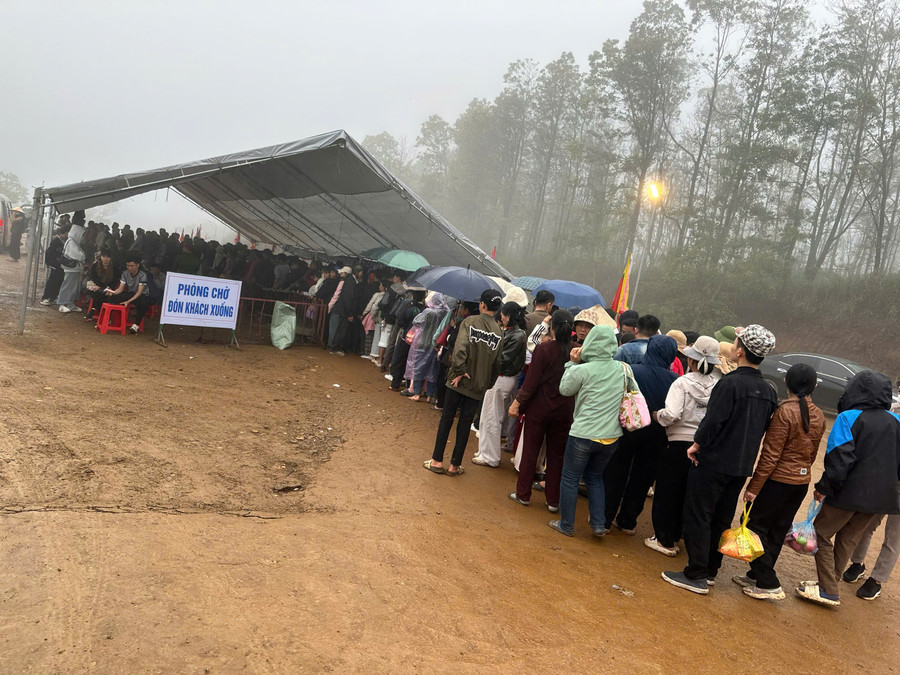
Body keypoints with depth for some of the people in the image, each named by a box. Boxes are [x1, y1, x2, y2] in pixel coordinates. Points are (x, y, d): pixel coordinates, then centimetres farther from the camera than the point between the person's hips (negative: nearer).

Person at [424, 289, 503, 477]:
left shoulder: (469, 322, -7)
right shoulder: (499, 332, 3)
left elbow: (460, 347, -23)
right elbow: (497, 364, 6)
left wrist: (459, 370, -16)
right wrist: (488, 384, 16)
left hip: (458, 382, -2)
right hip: (478, 387, 3)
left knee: (446, 420, 9)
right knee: (465, 424, 10)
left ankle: (437, 461, 14)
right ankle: (455, 465, 15)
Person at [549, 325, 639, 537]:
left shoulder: (582, 370, -15)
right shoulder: (624, 369, -3)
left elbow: (565, 389, 1)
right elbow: (635, 394, 10)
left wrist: (572, 363, 4)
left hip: (583, 434, -5)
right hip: (611, 436, 5)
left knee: (570, 478, 12)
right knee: (595, 476, 23)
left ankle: (566, 525, 21)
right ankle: (599, 524, 21)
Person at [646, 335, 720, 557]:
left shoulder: (682, 383, -15)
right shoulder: (718, 387, -3)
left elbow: (671, 414, -25)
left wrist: (657, 414, -6)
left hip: (679, 445, -5)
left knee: (667, 492, 10)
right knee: (688, 493, 19)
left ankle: (665, 540, 17)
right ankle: (675, 536, 31)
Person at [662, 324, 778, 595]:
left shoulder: (730, 383, -18)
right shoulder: (768, 391, 5)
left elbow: (713, 421, -22)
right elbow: (763, 429, 13)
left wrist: (697, 445, -8)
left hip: (713, 462, -7)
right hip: (742, 467, 7)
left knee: (698, 516, 2)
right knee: (721, 519, 17)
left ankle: (696, 576, 5)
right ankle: (710, 570, 27)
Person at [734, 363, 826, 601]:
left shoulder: (786, 411, -18)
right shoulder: (819, 416, 4)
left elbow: (771, 454, -19)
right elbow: (813, 453, 13)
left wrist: (754, 487, -14)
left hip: (779, 480, -8)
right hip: (802, 482, 8)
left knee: (756, 526, 3)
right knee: (777, 531, 15)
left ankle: (769, 585, 4)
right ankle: (757, 576, 27)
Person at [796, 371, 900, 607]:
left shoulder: (848, 418, -14)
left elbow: (840, 459, -19)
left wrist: (824, 488, -10)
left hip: (849, 492, -6)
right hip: (879, 496, 7)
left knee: (821, 533, 5)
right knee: (848, 540, 17)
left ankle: (829, 590, 2)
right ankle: (829, 582, 26)